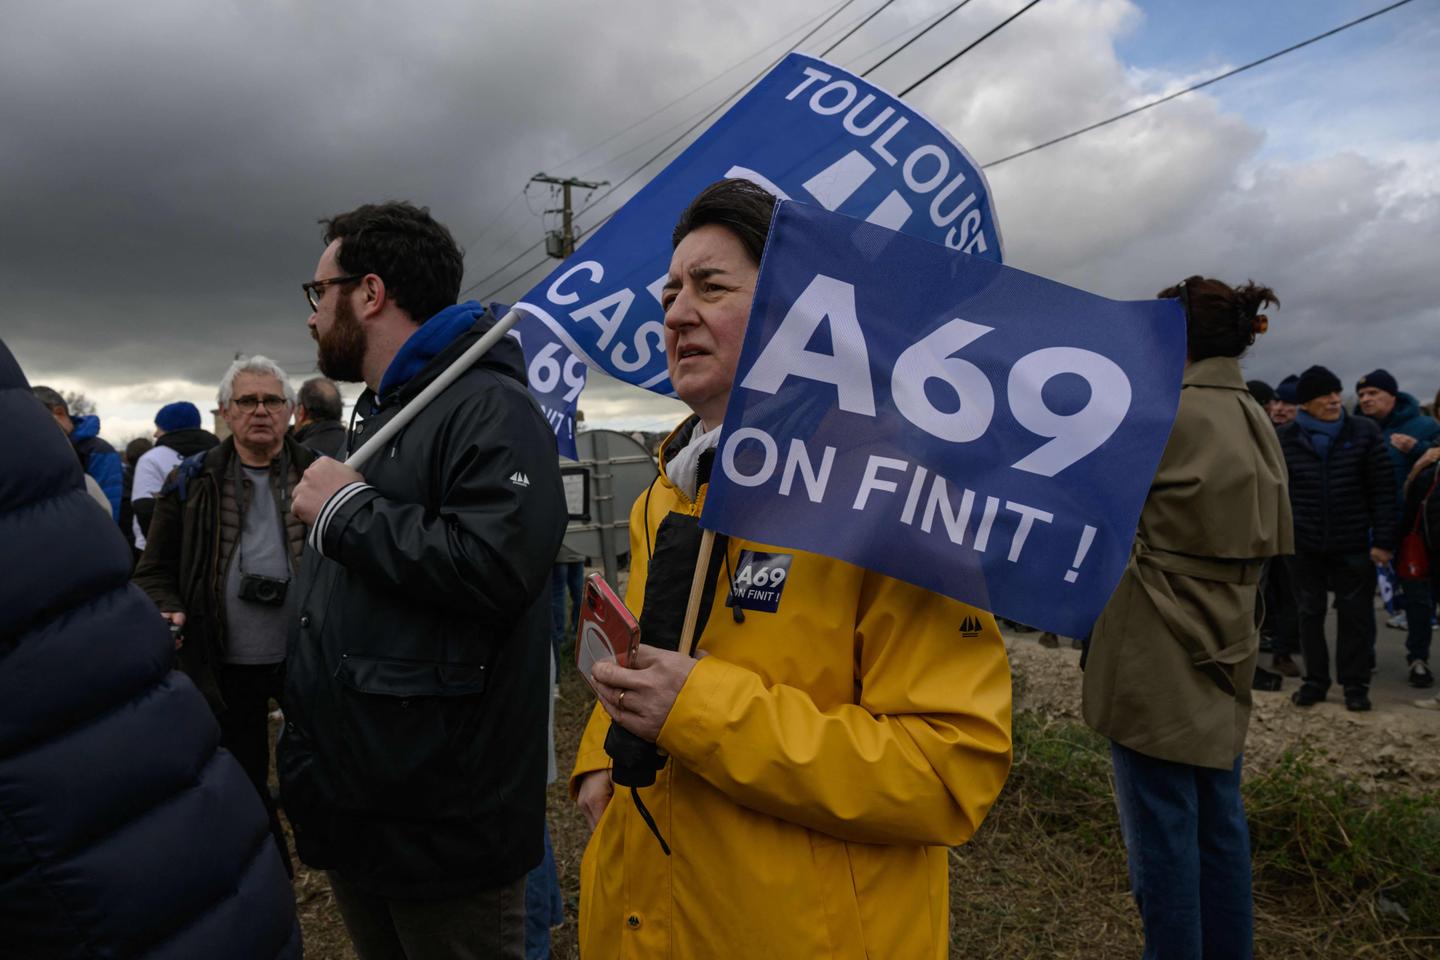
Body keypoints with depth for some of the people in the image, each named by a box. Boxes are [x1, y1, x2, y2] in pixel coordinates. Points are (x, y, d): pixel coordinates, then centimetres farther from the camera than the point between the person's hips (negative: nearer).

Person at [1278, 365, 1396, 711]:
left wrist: (1383, 539, -8)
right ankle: (1315, 680, 23)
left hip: (1354, 544, -1)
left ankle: (1355, 684, 20)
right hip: (1306, 545, 1)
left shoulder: (1364, 432, -3)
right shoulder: (1288, 437, -1)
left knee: (1355, 615, 7)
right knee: (1310, 614, 10)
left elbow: (1383, 490, -4)